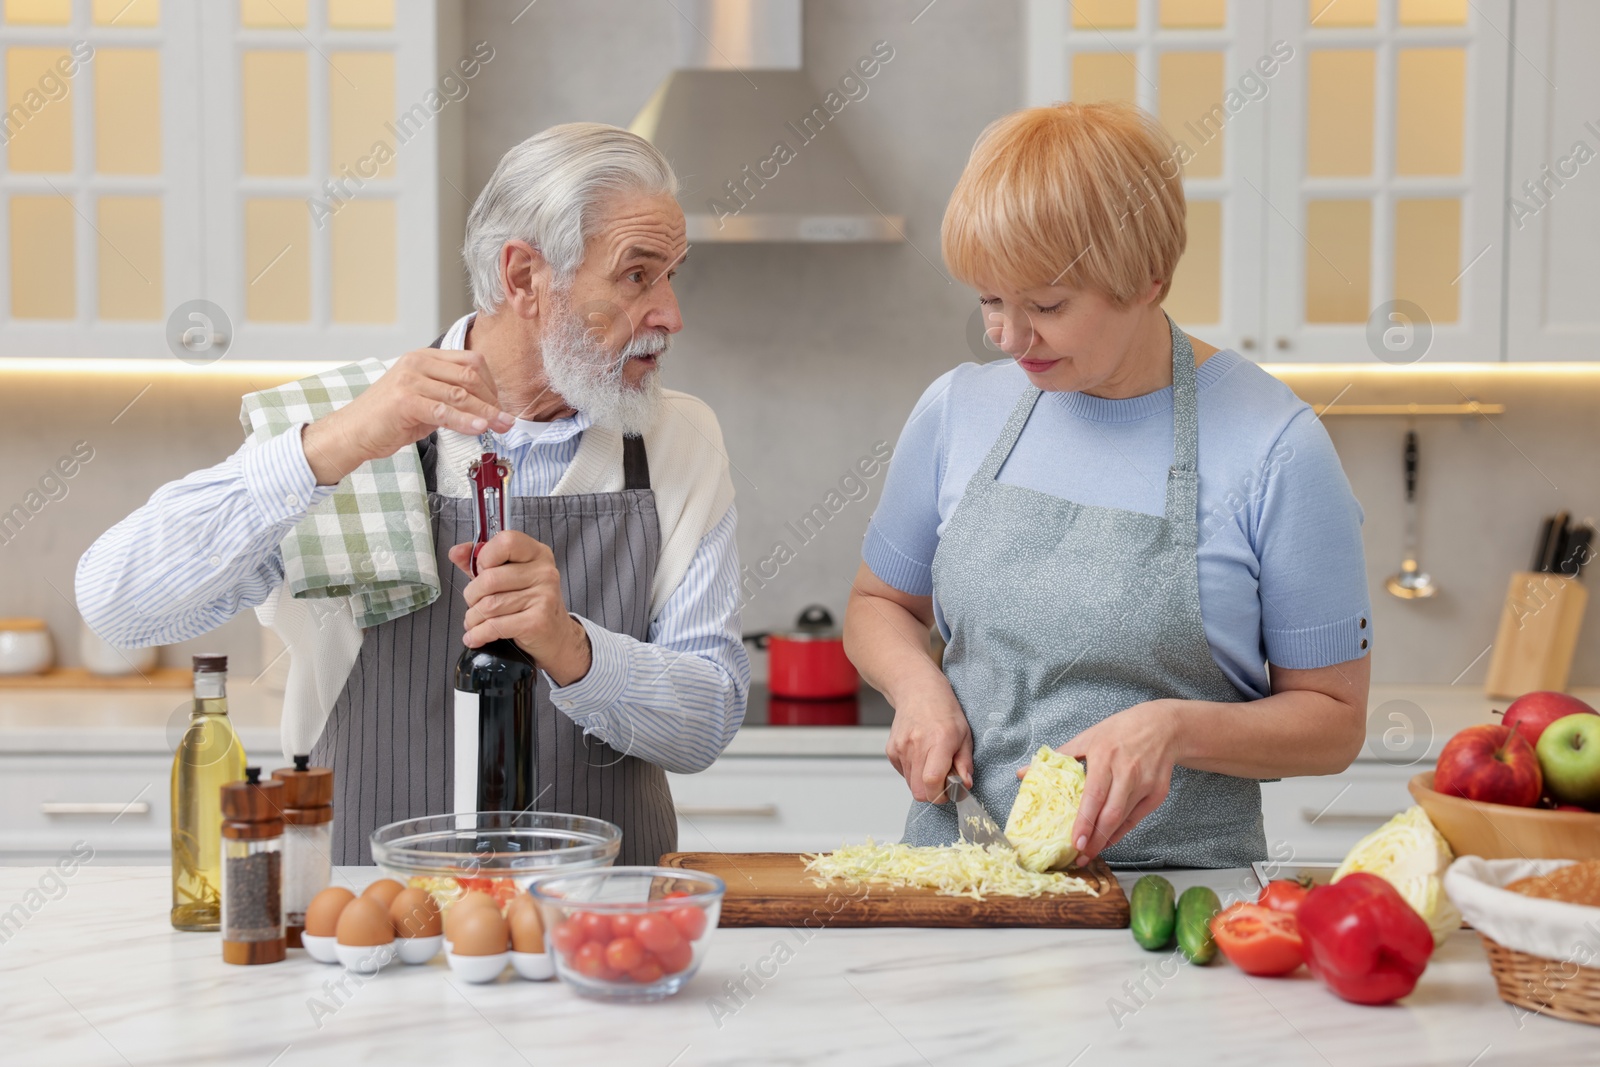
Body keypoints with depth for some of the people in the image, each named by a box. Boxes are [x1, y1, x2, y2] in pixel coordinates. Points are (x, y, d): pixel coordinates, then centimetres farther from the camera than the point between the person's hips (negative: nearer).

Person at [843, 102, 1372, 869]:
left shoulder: (1273, 444, -6)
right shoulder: (958, 409, 6)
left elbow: (1333, 720, 0)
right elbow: (878, 603, 21)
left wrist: (1175, 727, -17)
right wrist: (918, 686, 0)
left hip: (1175, 882, -2)